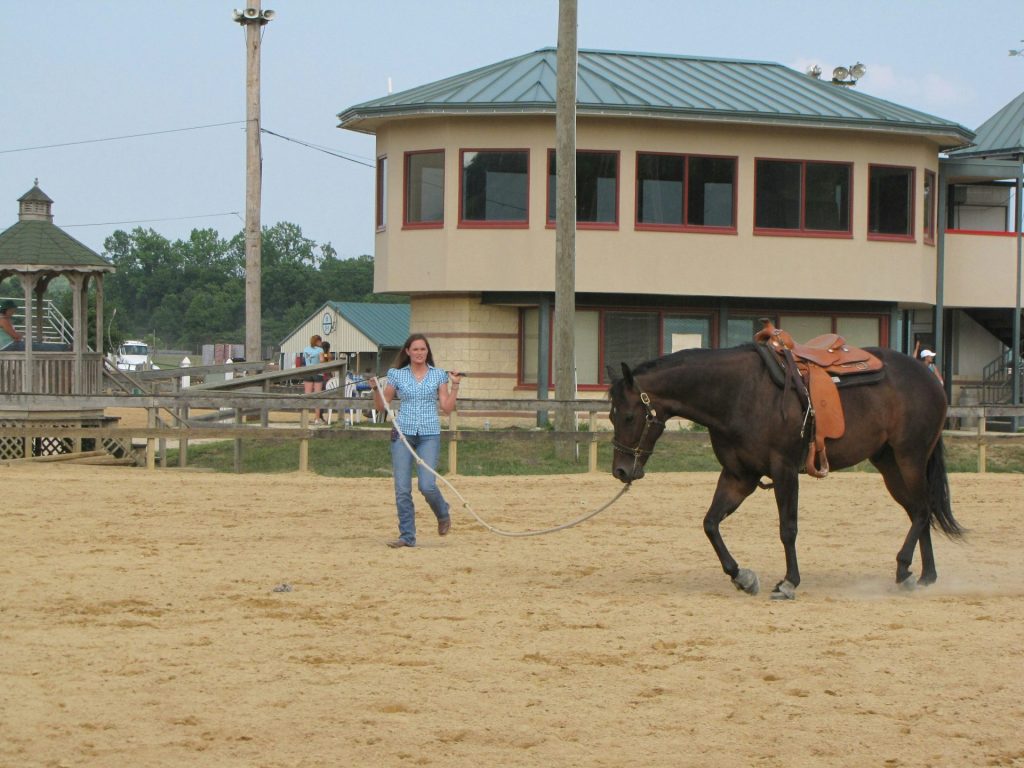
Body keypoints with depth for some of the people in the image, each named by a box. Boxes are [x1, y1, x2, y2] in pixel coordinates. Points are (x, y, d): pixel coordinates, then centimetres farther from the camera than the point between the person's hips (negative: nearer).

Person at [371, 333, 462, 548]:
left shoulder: (438, 375, 7)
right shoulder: (397, 375, 7)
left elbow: (447, 408, 4)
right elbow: (381, 406, 11)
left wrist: (454, 385, -6)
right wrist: (376, 387, -6)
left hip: (429, 435, -1)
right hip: (403, 433, 1)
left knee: (427, 485, -14)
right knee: (402, 489, -3)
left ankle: (443, 513, 18)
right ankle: (407, 536, 6)